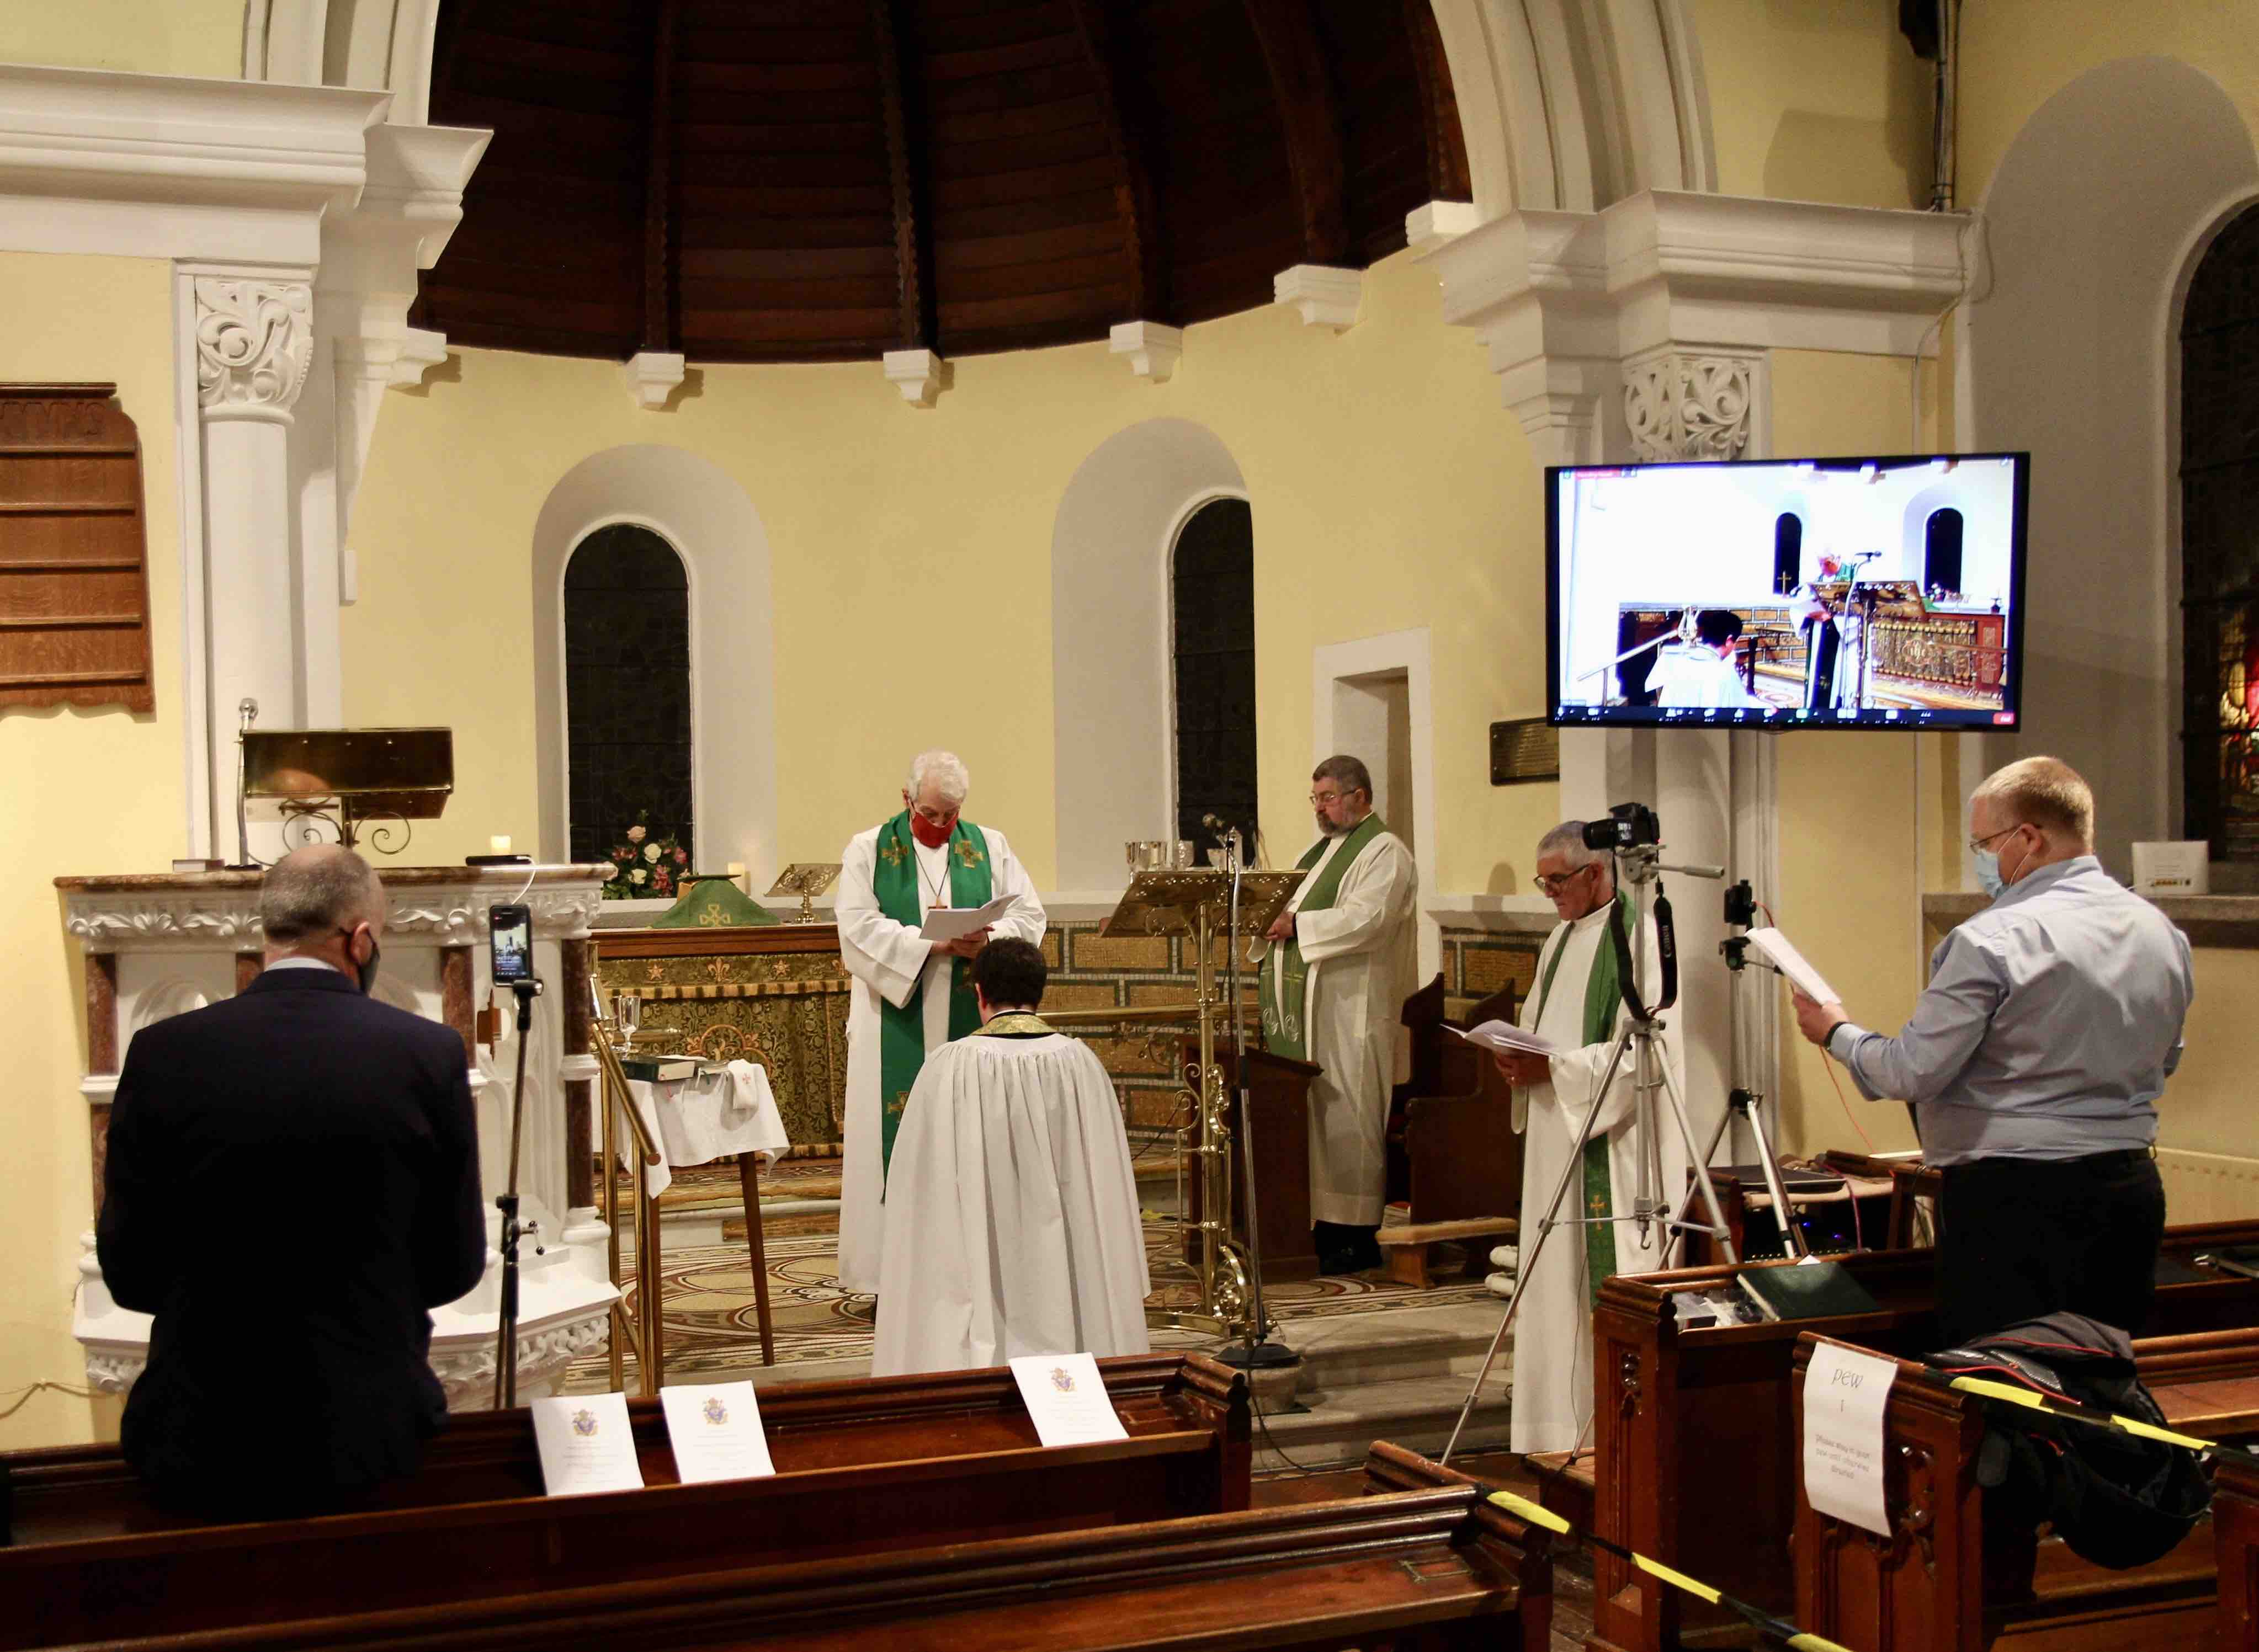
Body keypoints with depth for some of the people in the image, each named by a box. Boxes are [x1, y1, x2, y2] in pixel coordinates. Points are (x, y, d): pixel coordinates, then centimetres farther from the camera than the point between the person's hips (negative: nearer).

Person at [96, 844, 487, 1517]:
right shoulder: (428, 1053, -10)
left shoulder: (162, 1054, -8)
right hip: (366, 1432, 0)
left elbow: (128, 1274, -1)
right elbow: (455, 1266, -1)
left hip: (203, 1443, 1)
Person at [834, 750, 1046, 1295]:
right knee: (898, 1137, -3)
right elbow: (859, 928, -8)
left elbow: (1030, 914, 5)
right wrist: (931, 944, -18)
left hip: (969, 1022, 2)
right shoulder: (868, 851, 3)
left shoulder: (990, 847, 9)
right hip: (897, 1026, -2)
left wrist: (989, 940, -15)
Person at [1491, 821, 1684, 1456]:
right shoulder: (1561, 938, 16)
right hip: (1557, 1141, 8)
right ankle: (1565, 1413, 16)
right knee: (1557, 1277, 9)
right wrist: (1520, 1058, 1)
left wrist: (1553, 1069, -20)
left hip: (1614, 1145, -8)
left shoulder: (1639, 937, -11)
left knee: (1611, 1278, -7)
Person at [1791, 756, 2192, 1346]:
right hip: (2132, 1187, 7)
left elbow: (1912, 1073, -13)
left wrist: (1836, 1034, 4)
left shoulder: (1991, 942, -17)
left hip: (2013, 1199, -7)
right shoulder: (2163, 933, 6)